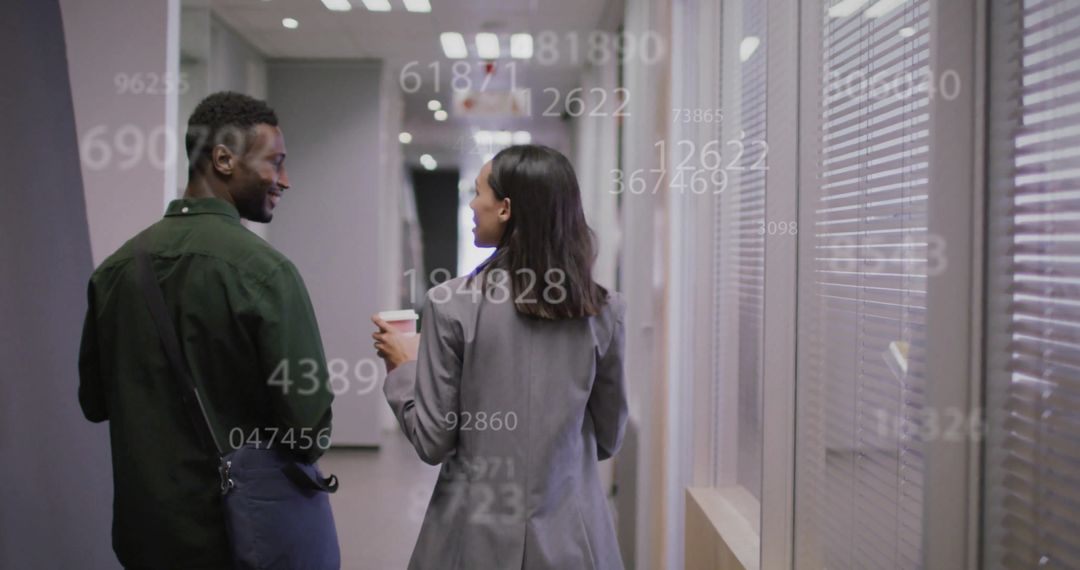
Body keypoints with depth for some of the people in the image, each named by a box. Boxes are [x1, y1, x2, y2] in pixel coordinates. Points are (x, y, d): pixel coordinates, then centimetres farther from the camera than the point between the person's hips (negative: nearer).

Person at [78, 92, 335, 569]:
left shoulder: (115, 267, -3)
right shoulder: (263, 269, -19)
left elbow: (94, 402, 7)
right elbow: (310, 424, -20)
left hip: (142, 530, 5)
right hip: (238, 532, -5)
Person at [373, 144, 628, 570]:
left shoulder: (452, 304, -15)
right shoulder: (604, 310, -6)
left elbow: (433, 443, -10)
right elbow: (608, 439, 3)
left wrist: (402, 367, 5)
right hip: (572, 534, 2)